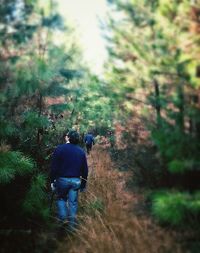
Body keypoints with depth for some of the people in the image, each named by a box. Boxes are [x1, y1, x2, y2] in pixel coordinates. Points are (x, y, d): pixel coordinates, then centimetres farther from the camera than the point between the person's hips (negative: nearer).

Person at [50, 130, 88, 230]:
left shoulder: (60, 149, -6)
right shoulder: (81, 151, 5)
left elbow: (54, 166, -9)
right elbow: (85, 170, 7)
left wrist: (52, 181, -2)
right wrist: (83, 184, 15)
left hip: (62, 179, -2)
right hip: (76, 180, 2)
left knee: (61, 199, 19)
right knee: (73, 203, 10)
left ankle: (62, 220, 8)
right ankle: (72, 225, 15)